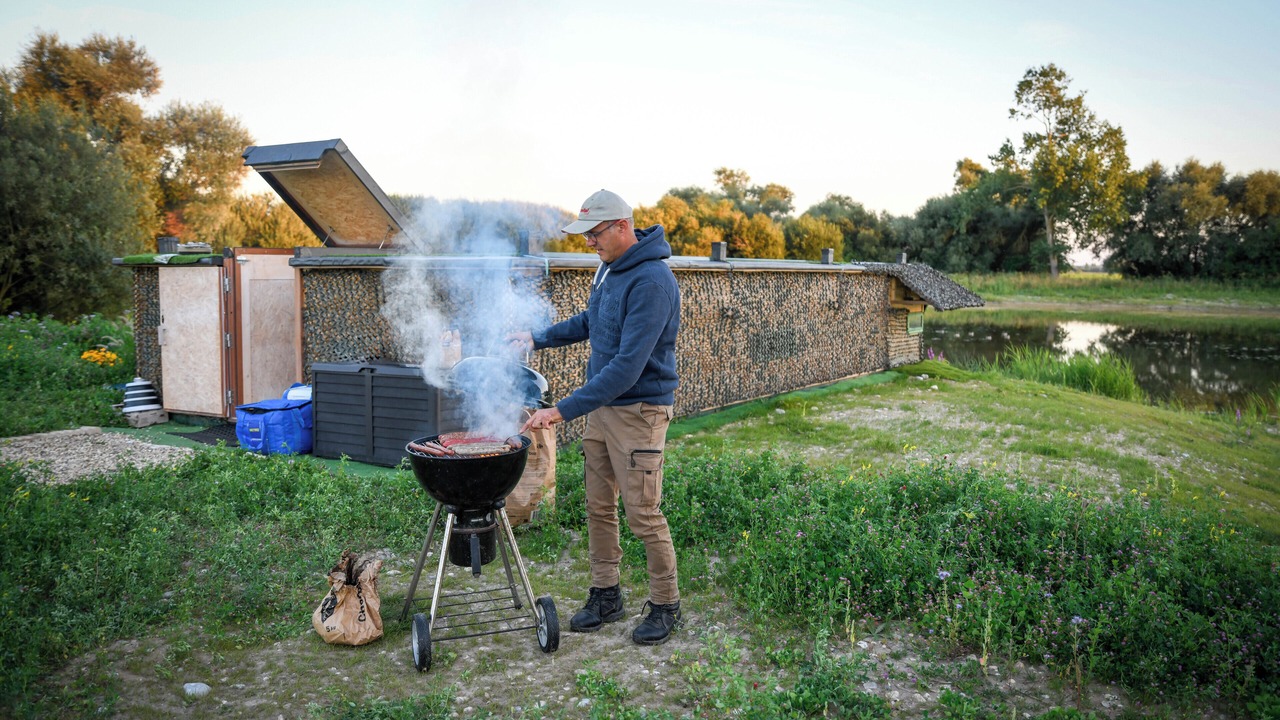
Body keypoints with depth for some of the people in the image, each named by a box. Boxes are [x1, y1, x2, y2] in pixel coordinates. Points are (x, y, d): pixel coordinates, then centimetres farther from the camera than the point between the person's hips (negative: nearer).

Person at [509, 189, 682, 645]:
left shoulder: (652, 281, -22)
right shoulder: (608, 268, 8)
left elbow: (628, 365, -28)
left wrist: (564, 410, -29)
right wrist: (538, 338, 15)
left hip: (639, 411, -8)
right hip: (601, 406, 9)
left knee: (642, 514, -1)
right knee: (599, 507, 13)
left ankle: (666, 605, 17)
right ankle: (605, 596, 27)